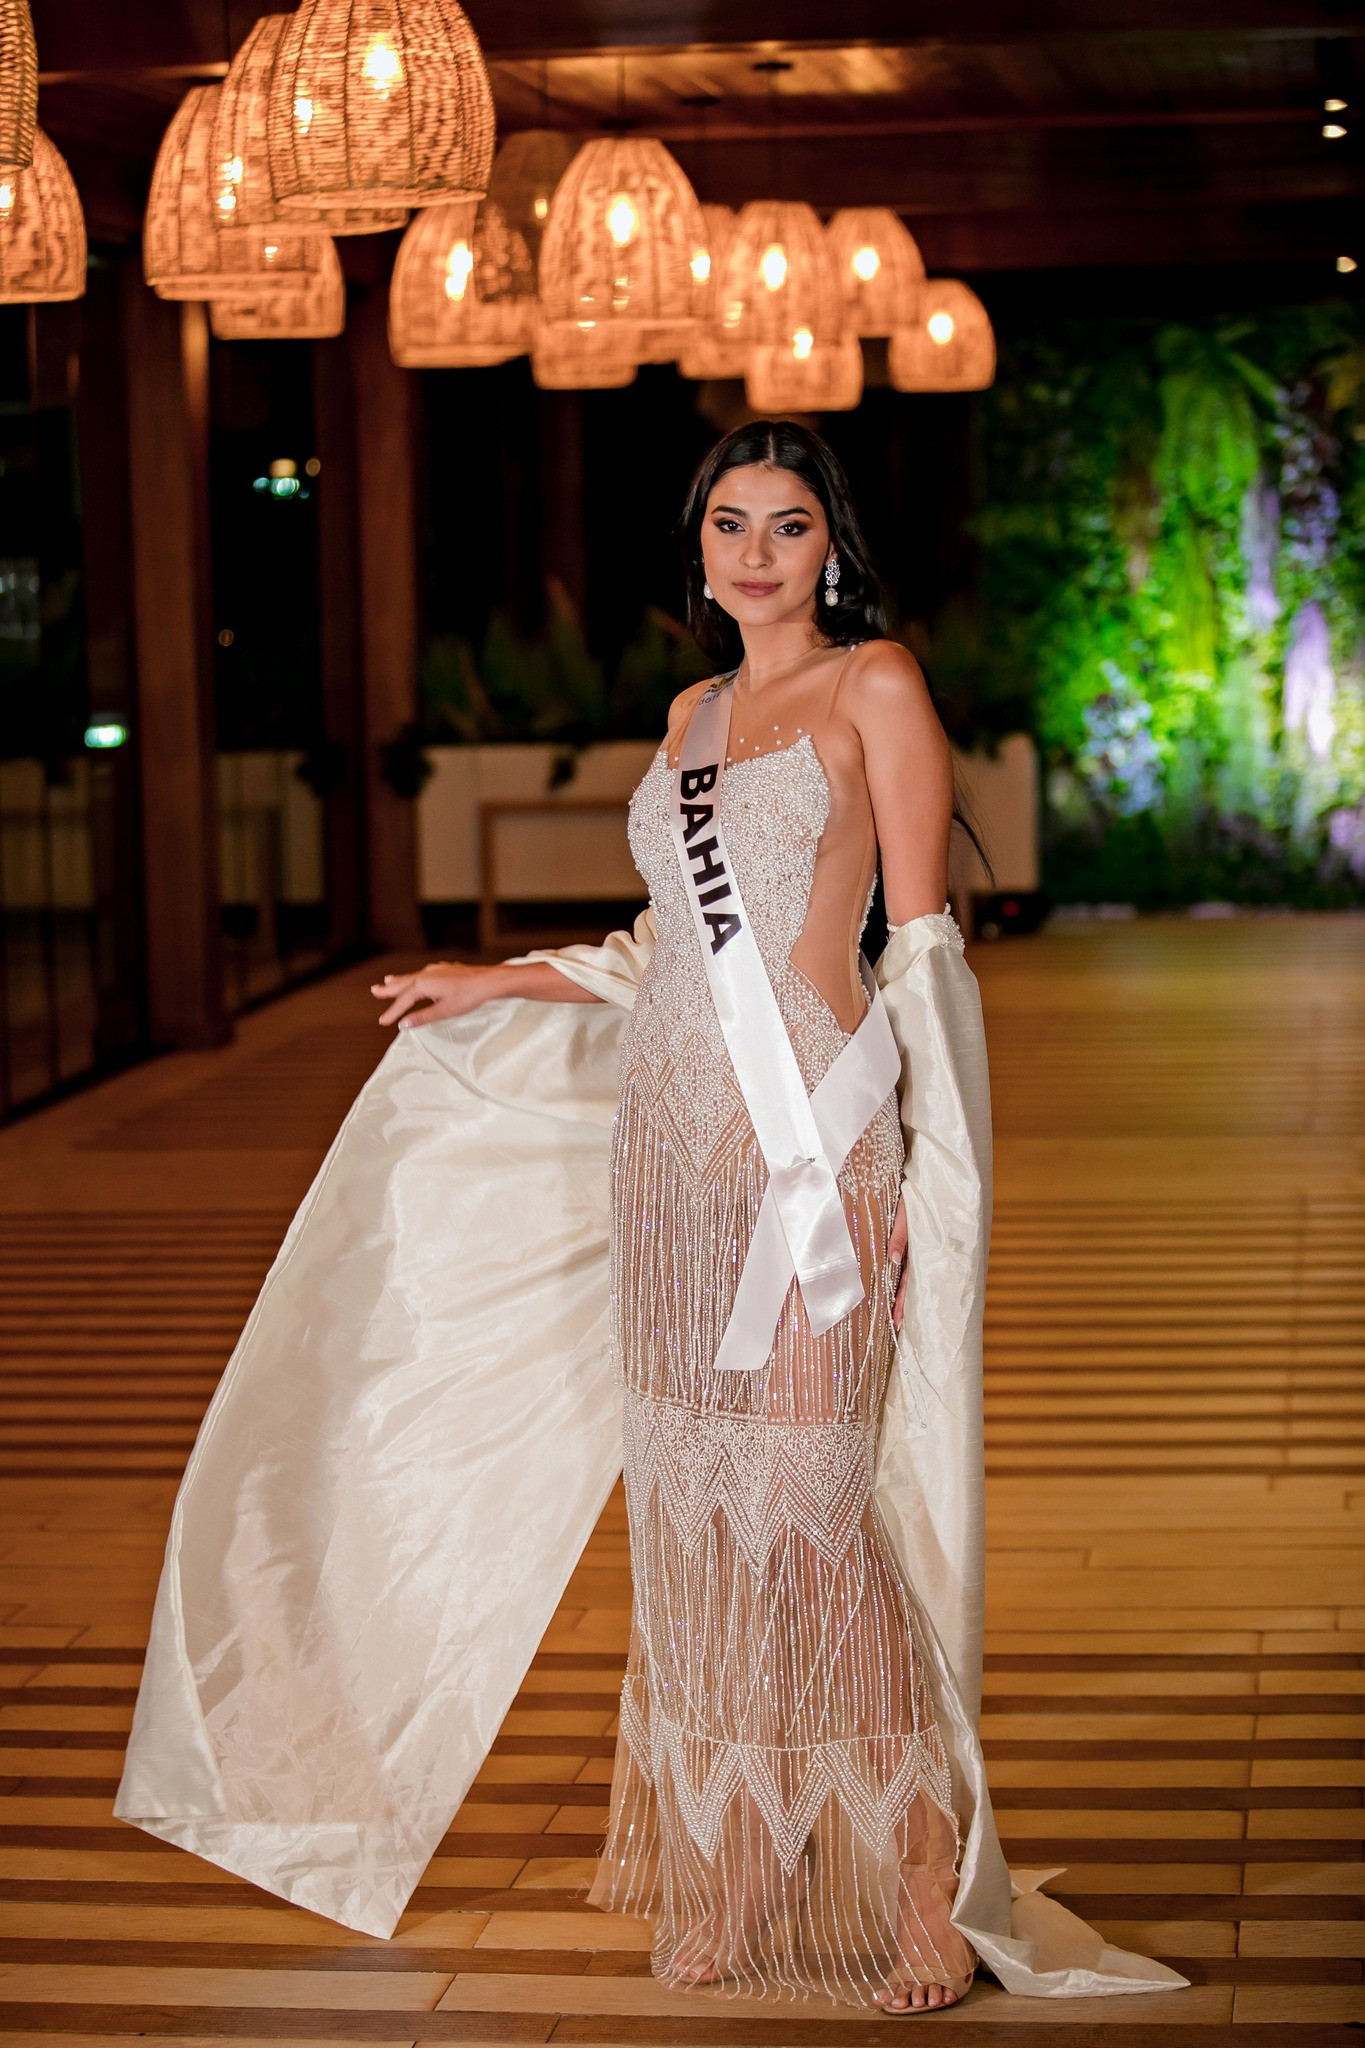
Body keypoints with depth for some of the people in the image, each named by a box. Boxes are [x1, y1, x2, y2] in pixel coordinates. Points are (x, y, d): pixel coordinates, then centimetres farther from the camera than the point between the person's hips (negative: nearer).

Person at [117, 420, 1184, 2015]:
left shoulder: (874, 685, -1)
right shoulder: (695, 714, 18)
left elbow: (923, 947, -5)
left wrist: (917, 1170, -13)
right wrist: (492, 987, 28)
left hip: (815, 1140, -6)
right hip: (674, 1142, 6)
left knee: (812, 1507, -10)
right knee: (693, 1503, 5)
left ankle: (918, 1882, 1)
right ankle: (732, 1870, 13)